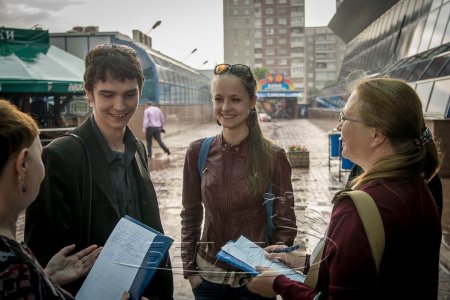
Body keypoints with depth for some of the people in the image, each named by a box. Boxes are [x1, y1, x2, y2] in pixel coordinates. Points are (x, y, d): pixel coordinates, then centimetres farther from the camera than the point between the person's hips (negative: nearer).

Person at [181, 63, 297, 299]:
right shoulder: (198, 152, -5)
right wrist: (189, 269, 1)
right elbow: (190, 216, 3)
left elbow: (285, 224, -5)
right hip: (207, 275, 2)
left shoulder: (273, 157, -12)